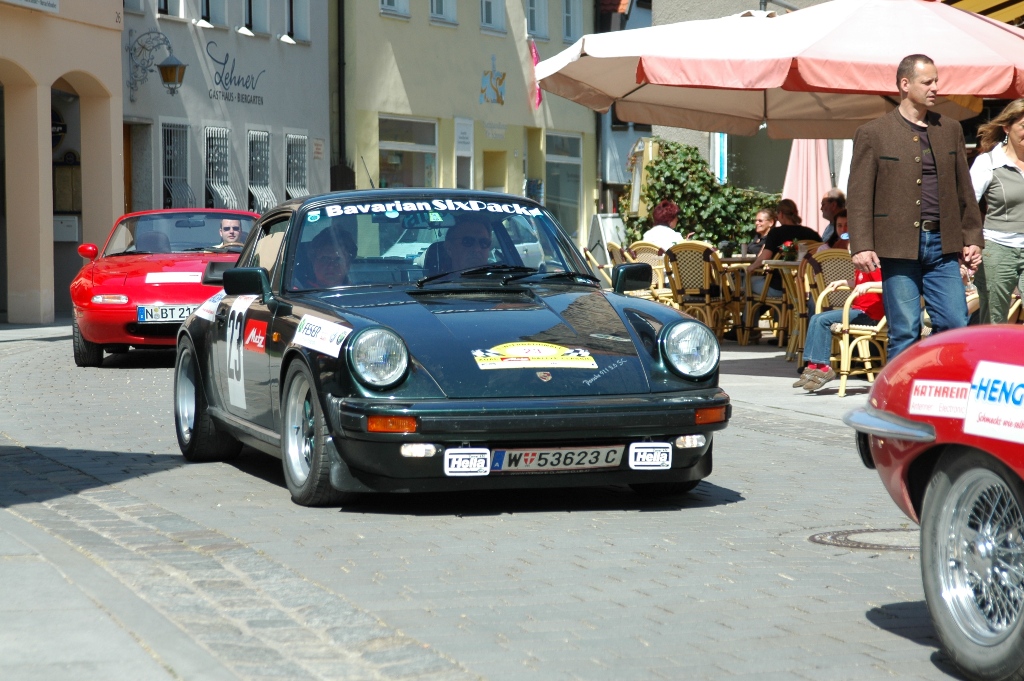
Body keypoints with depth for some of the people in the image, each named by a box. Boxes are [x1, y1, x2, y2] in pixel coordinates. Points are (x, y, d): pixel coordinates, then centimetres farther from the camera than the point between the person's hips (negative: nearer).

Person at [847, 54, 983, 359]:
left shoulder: (950, 130, 14)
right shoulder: (872, 133, 1)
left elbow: (964, 189, 18)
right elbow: (859, 196, -2)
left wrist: (972, 237, 12)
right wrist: (862, 246, -11)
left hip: (942, 244, 4)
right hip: (899, 247, -4)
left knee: (957, 327, -1)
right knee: (905, 334, -1)